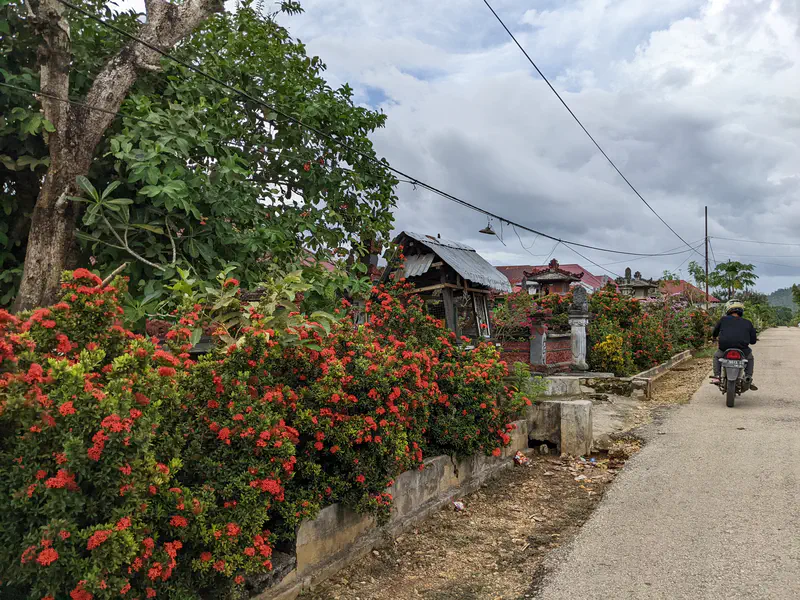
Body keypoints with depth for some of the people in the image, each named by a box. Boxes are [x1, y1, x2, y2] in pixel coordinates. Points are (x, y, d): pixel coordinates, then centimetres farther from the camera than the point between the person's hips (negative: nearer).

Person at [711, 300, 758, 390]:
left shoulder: (723, 319, 8)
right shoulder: (747, 323, 12)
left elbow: (715, 333, 20)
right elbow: (753, 340, 14)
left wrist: (714, 336, 45)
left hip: (725, 350, -1)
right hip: (742, 351, 1)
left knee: (716, 355, 32)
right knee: (749, 357, 35)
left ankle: (717, 377, 15)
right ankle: (749, 380, 23)